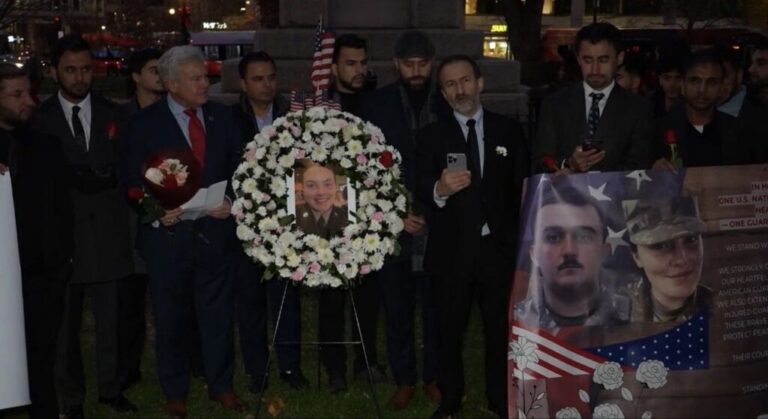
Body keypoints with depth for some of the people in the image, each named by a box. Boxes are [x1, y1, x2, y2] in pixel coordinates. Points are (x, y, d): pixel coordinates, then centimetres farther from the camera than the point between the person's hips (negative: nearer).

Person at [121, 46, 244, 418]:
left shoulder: (222, 117, 5)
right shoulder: (146, 123, -3)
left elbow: (237, 166, 8)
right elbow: (132, 180, -3)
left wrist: (230, 199, -9)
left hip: (215, 230, 2)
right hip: (169, 233, -2)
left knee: (218, 314, 10)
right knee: (171, 318, 11)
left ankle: (221, 385, 27)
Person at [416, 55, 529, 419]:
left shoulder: (508, 130, 6)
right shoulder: (431, 136, 3)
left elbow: (522, 187, 6)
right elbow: (422, 190, -10)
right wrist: (440, 190, -33)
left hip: (500, 248, 1)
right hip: (452, 250, 0)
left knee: (502, 329, 8)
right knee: (449, 330, 9)